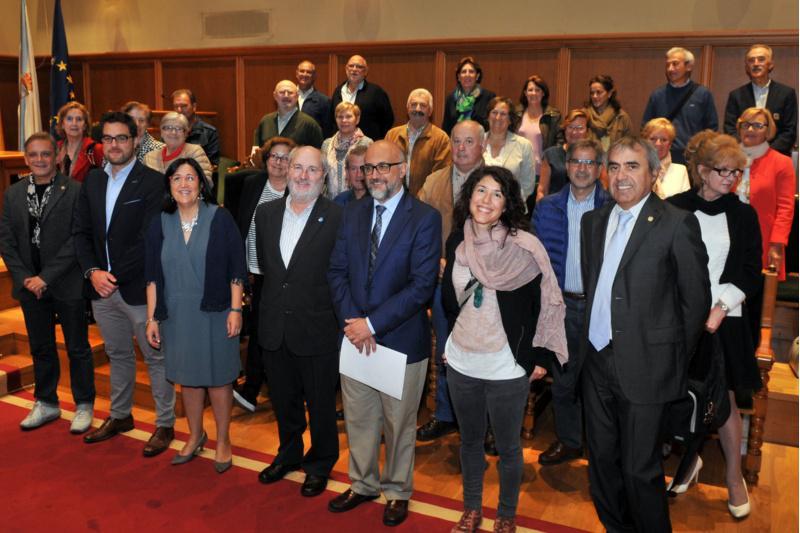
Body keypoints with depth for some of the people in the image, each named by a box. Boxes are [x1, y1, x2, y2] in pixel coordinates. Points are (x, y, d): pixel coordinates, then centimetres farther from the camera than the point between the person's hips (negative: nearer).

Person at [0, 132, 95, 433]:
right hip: (30, 285, 4)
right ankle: (46, 403, 31)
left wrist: (46, 277, -15)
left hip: (67, 284, -4)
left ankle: (84, 405, 22)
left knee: (78, 348, 7)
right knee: (40, 348, 16)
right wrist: (25, 278, -5)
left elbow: (77, 239, -13)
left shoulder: (75, 191, -9)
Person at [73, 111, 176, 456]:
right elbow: (81, 231, 8)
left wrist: (115, 276, -17)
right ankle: (120, 416, 37)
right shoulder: (92, 180, 9)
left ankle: (165, 424, 19)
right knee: (117, 355, 21)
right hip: (101, 286, 6)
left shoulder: (152, 182, -11)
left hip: (139, 288, -6)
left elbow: (150, 238, -16)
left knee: (156, 357, 5)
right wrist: (93, 271, -7)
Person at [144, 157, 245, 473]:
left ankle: (223, 441, 25)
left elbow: (236, 269, -6)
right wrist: (152, 319, 2)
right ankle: (195, 436, 35)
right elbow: (153, 276, 5)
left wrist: (235, 310, -11)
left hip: (214, 314, -3)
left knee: (217, 378, 7)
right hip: (176, 315, 3)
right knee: (187, 378, 14)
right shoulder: (160, 224, 2)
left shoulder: (220, 219, -6)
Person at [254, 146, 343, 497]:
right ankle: (289, 454, 44)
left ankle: (320, 464, 34)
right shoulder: (266, 213, 4)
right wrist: (277, 295, 11)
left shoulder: (337, 217, -13)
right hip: (274, 327, 5)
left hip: (316, 328, -5)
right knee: (284, 400, 21)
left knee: (320, 404, 12)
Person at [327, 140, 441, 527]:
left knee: (399, 422, 13)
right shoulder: (353, 214, 5)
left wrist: (373, 323, -18)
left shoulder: (425, 218, -11)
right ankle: (363, 484, 38)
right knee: (358, 419, 17)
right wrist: (353, 322, -11)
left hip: (401, 339, -4)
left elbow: (422, 285, -17)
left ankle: (397, 491, 34)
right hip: (355, 335, 4)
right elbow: (337, 272, 4)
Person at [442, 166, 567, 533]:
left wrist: (538, 357, -7)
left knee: (508, 447, 12)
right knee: (470, 440, 20)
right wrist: (451, 340, 13)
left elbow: (542, 305, -8)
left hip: (507, 367, -4)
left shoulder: (524, 247, -14)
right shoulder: (457, 241, 0)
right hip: (461, 363, 4)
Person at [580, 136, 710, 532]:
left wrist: (674, 359, -1)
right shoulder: (593, 221, 10)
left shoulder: (677, 224, -9)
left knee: (640, 469, 3)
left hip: (643, 365, -6)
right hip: (597, 361, 6)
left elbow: (696, 299, -5)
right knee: (602, 459, 17)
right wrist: (595, 332, 9)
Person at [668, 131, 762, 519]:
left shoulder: (743, 215, 3)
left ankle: (734, 476, 21)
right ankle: (690, 459, 30)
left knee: (725, 400, 4)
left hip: (724, 321, 0)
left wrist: (720, 309, -10)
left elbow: (750, 272, 1)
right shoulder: (674, 209, 0)